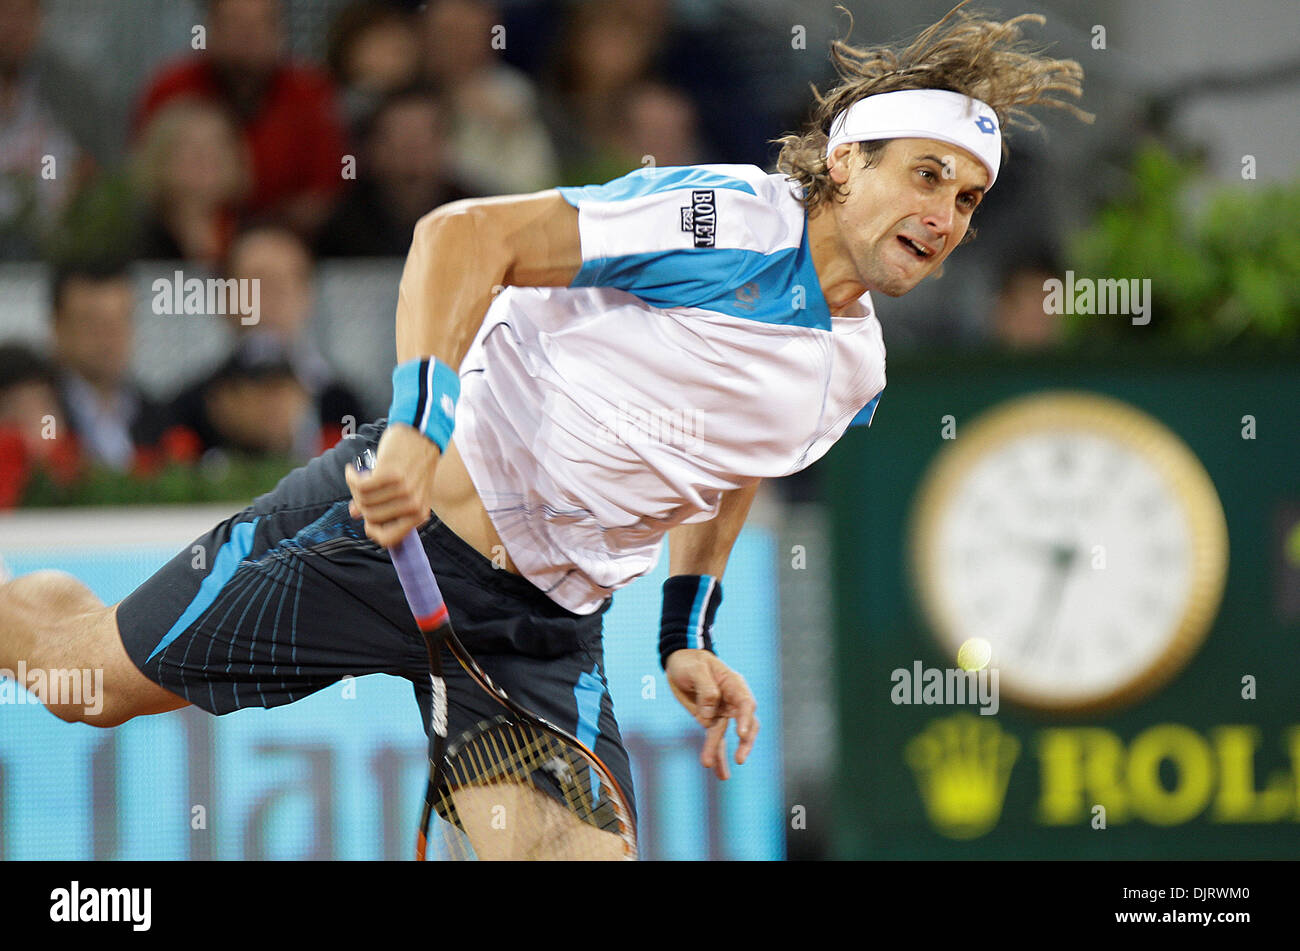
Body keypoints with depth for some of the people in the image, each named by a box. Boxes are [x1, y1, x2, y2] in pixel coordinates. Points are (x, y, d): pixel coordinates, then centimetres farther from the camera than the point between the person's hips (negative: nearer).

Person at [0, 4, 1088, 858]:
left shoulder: (855, 372, 7)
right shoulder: (730, 217, -17)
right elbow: (465, 234, -21)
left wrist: (687, 639, 16)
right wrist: (416, 426, -31)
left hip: (545, 627, 7)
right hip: (396, 524, -7)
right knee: (100, 674, 2)